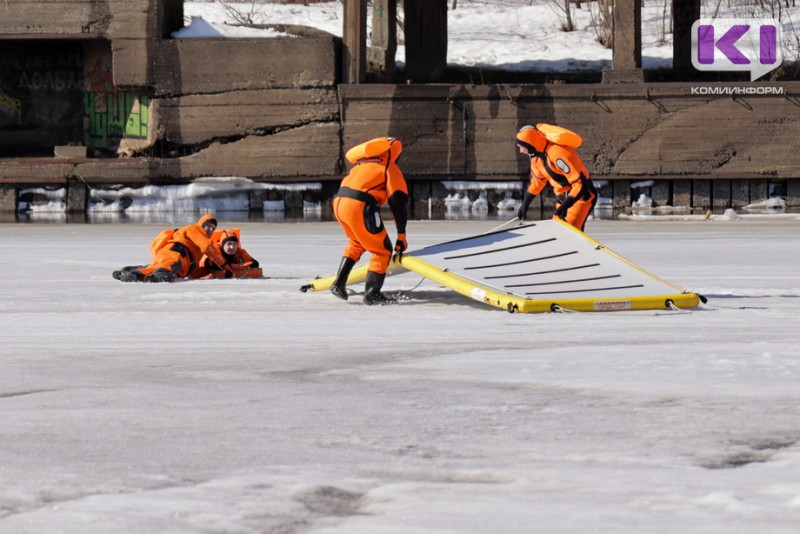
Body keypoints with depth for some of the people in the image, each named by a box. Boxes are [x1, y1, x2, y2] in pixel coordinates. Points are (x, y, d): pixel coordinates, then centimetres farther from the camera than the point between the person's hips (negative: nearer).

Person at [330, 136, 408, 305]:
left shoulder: (361, 164, 28)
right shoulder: (390, 167, 8)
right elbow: (398, 203, 1)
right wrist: (401, 236, 2)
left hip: (338, 202, 7)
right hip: (359, 207, -7)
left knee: (357, 242, 31)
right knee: (382, 250, 6)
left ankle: (339, 284, 26)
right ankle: (371, 294, 4)